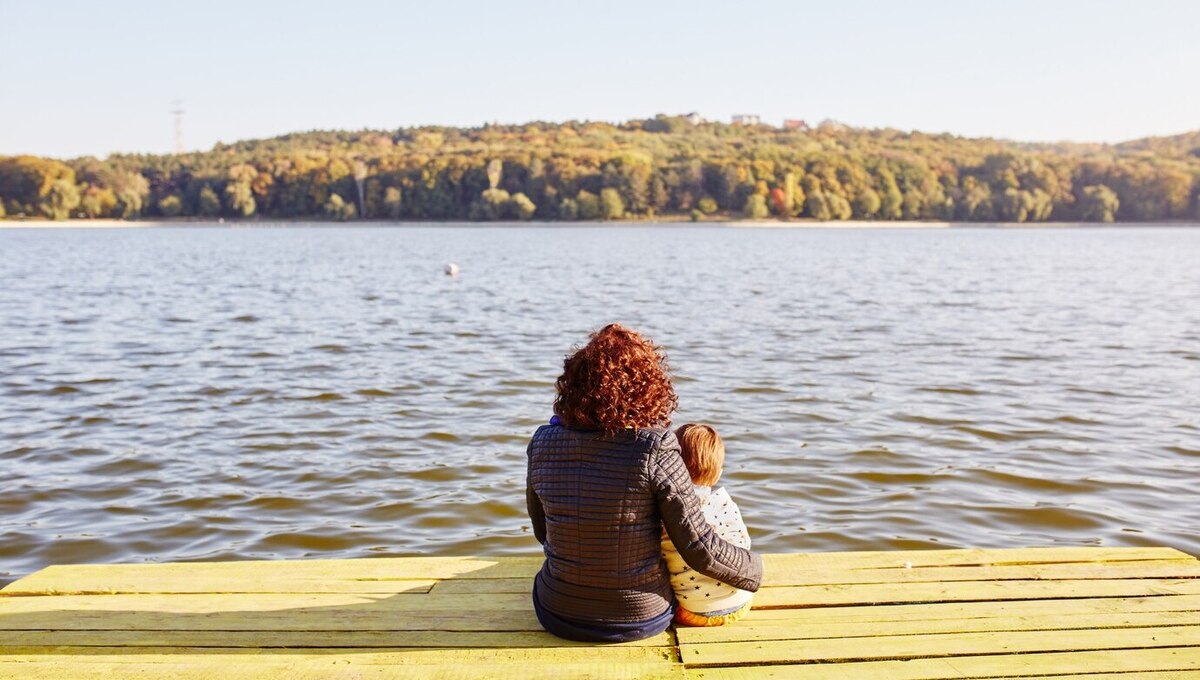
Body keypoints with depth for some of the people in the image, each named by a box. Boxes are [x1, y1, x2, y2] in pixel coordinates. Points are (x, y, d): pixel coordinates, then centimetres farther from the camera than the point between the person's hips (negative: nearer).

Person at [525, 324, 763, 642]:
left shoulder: (543, 443, -12)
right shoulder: (655, 450, -23)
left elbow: (542, 533, 4)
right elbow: (701, 549, -19)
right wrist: (753, 569, 2)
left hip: (558, 615, 2)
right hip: (641, 620, -2)